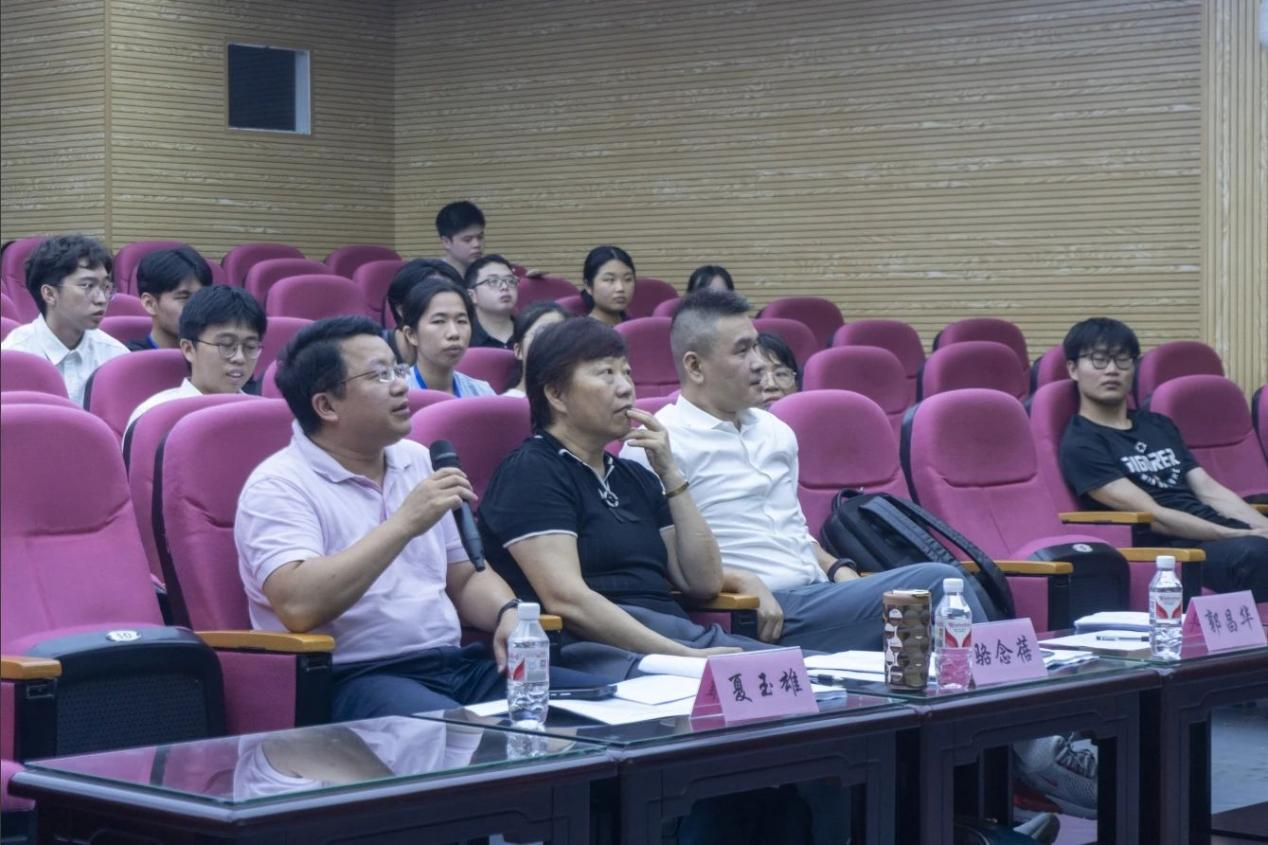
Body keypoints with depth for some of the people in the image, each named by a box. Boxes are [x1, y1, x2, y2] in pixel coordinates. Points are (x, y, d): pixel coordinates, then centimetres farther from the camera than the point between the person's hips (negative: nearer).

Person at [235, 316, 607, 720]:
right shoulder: (278, 486, -7)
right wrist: (405, 524, -21)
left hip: (455, 665, 8)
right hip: (355, 679, -8)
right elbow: (298, 606, -23)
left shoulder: (417, 460, 17)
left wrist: (509, 614, -2)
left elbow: (465, 578, 22)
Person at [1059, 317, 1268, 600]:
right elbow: (1154, 516, -8)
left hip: (1222, 535, 7)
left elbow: (1212, 492, 17)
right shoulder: (1081, 444, 0)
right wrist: (1245, 535, -14)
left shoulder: (1158, 425, 25)